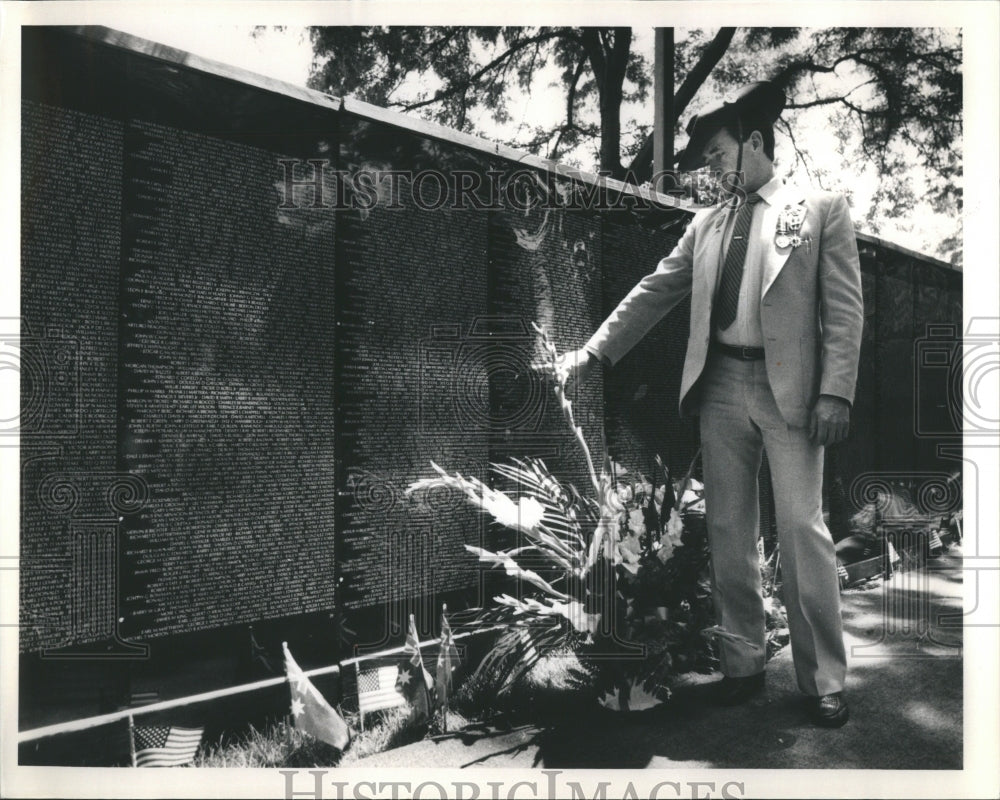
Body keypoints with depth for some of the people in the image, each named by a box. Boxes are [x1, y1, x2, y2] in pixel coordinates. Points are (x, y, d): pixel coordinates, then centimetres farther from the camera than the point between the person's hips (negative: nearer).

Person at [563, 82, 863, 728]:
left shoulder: (822, 209, 3)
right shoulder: (707, 224, 15)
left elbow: (844, 308, -3)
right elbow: (654, 293, 12)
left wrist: (836, 392, -12)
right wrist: (595, 352, 6)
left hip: (789, 388, -4)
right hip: (721, 387, 4)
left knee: (802, 529, -2)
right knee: (728, 532, 8)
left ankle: (825, 680, 13)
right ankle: (743, 663, 22)